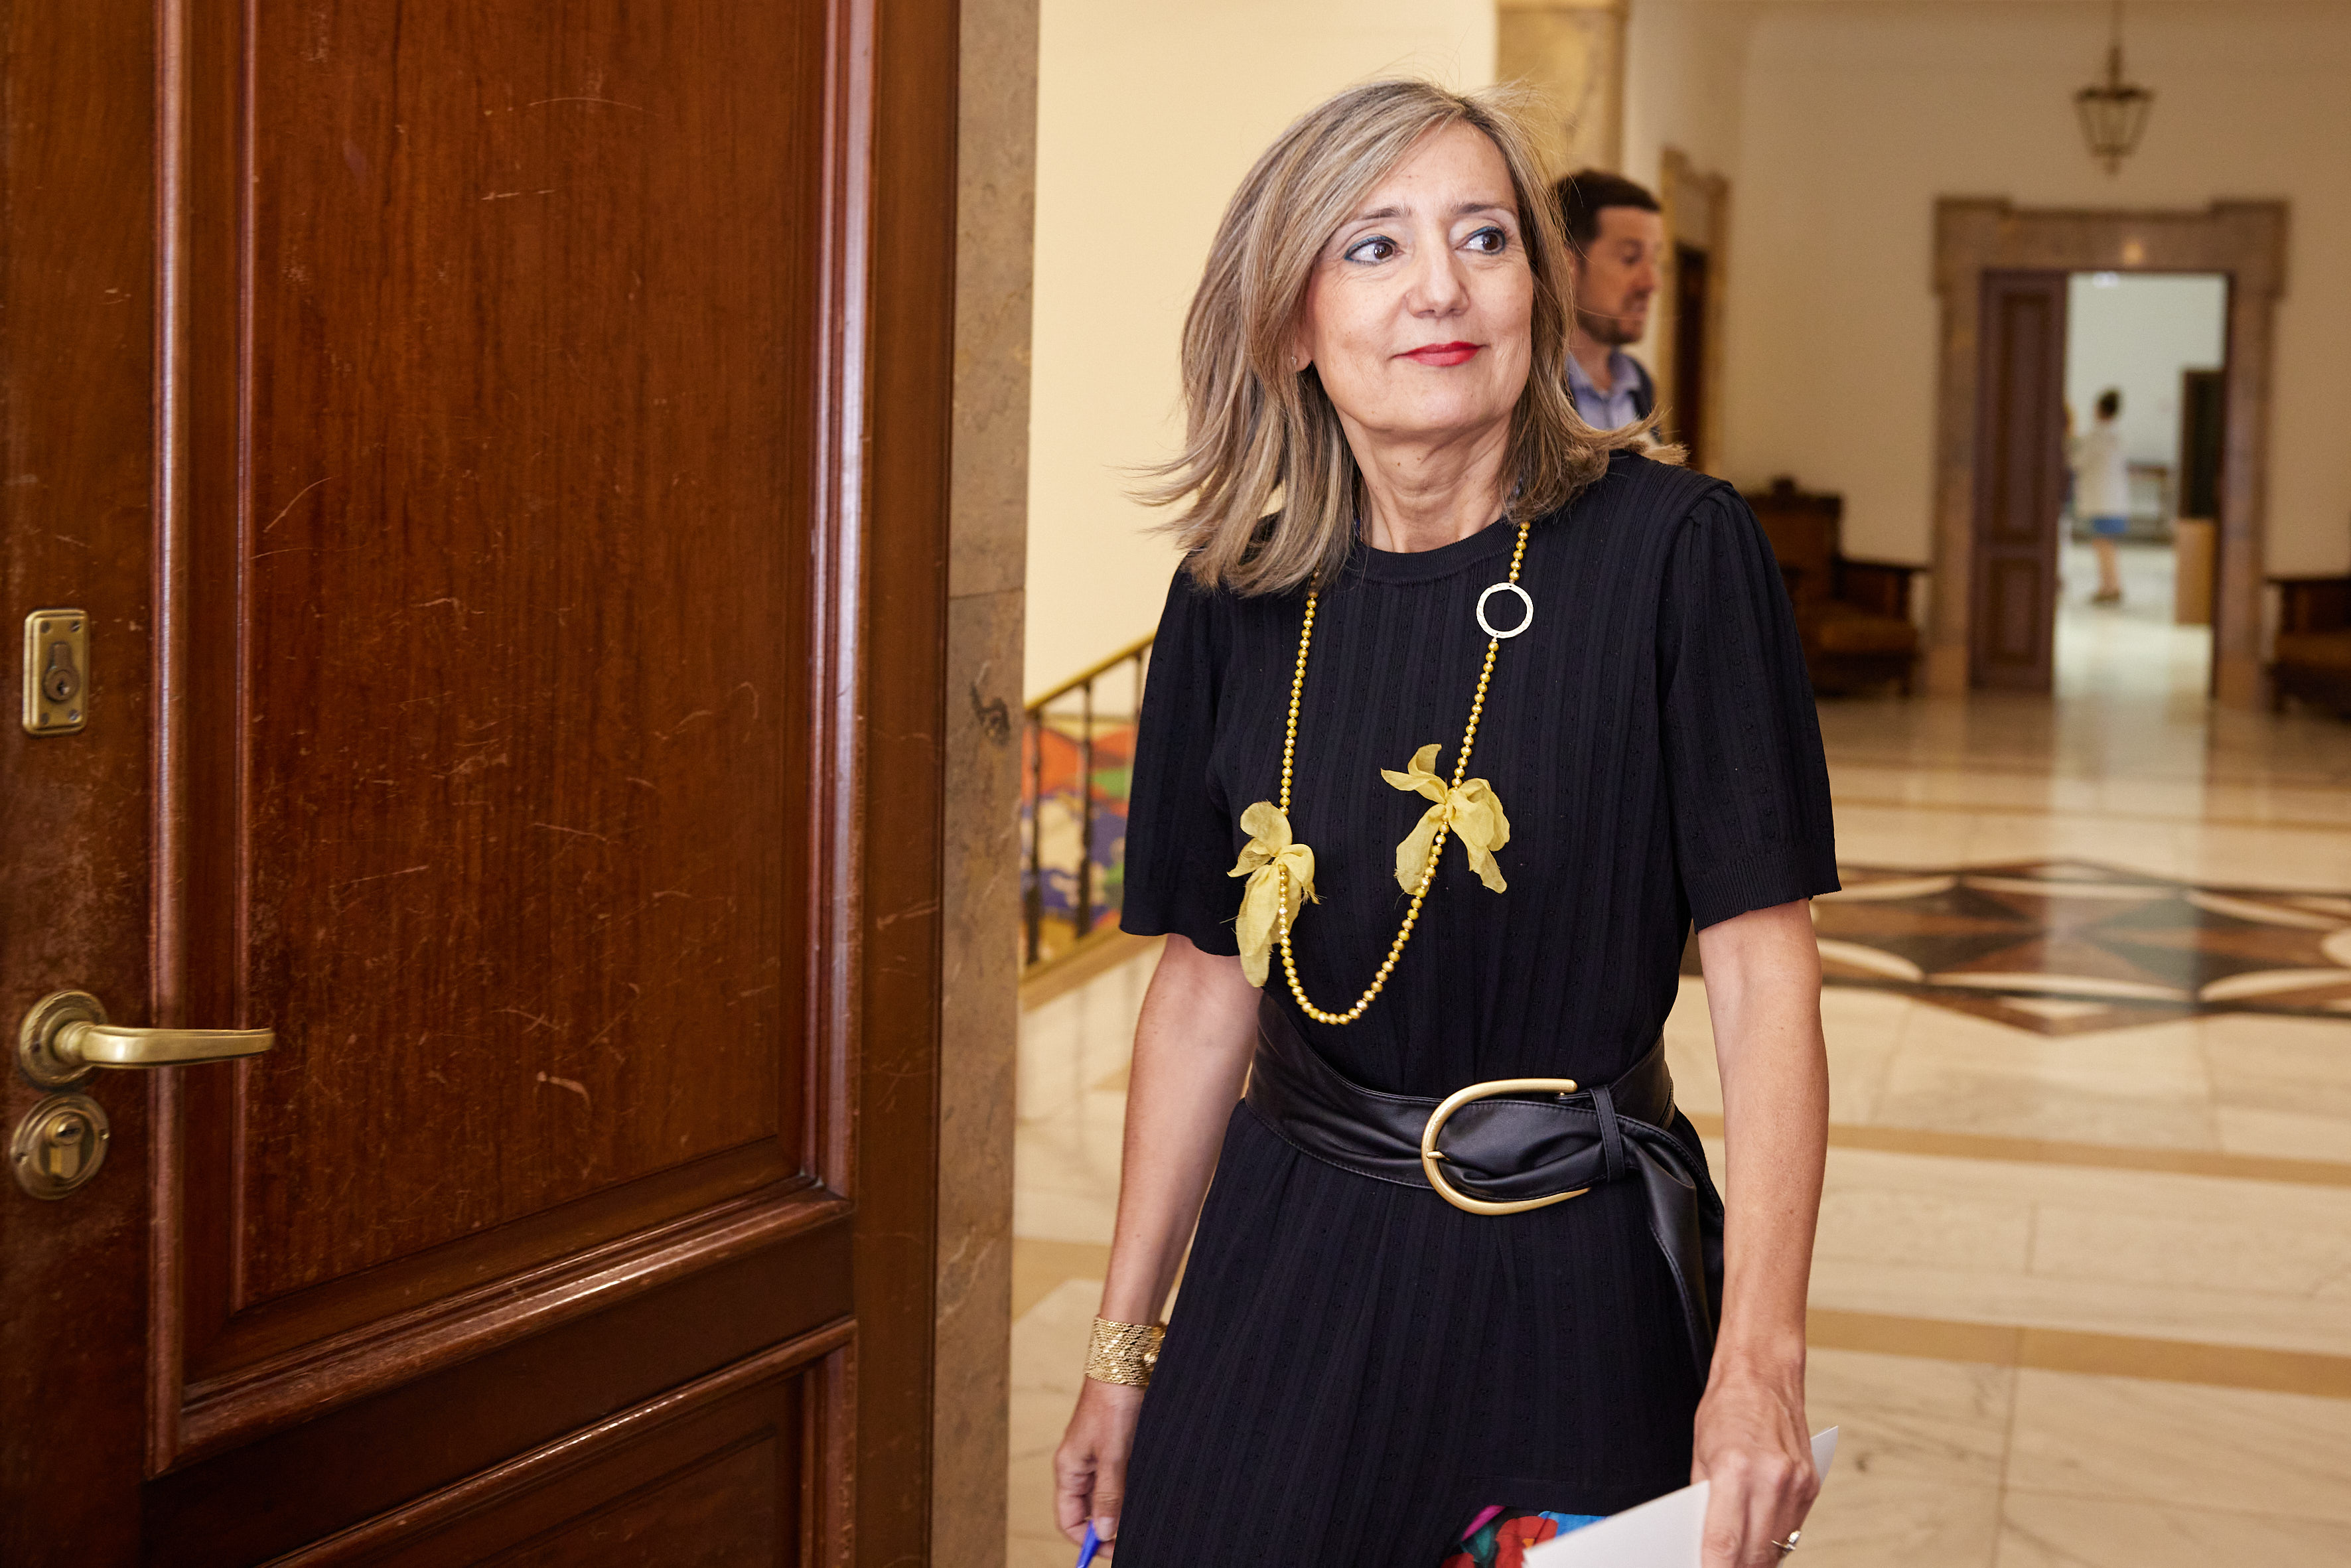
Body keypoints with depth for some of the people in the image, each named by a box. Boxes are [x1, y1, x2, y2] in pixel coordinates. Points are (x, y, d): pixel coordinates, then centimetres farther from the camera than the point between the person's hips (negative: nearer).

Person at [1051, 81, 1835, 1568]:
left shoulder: (1676, 553, -12)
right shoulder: (1237, 601, 0)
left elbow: (1766, 977, -13)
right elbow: (1207, 982, 7)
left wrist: (1759, 1360, -22)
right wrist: (1122, 1349, 10)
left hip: (1568, 1286, -3)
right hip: (1285, 1276, 3)